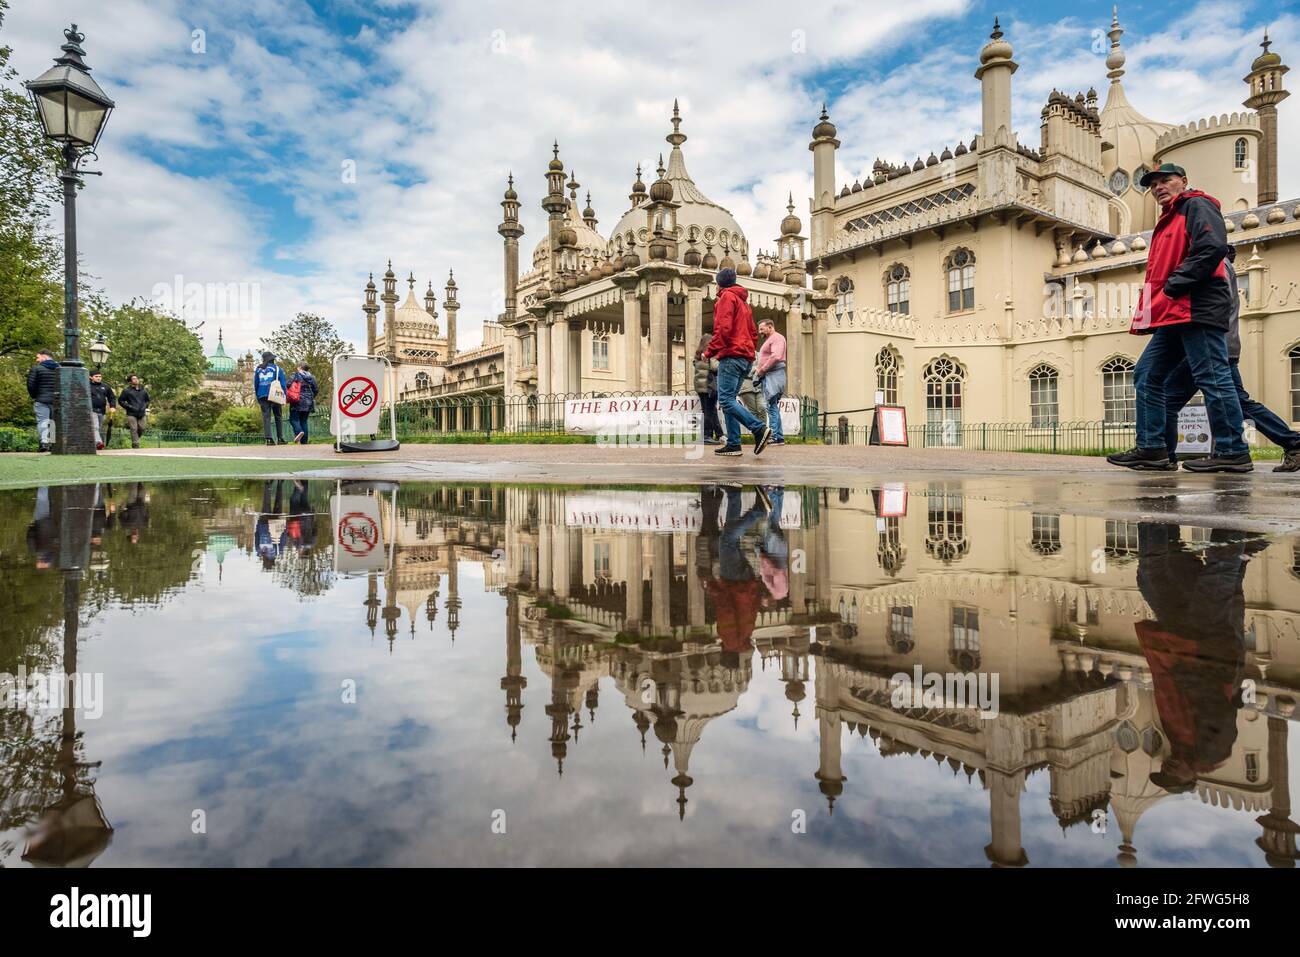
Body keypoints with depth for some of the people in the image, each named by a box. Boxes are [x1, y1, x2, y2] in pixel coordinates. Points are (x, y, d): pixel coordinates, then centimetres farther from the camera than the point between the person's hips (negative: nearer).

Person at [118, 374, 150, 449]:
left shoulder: (144, 390, 14)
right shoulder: (126, 391, 1)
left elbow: (147, 400, 28)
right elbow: (120, 401, 3)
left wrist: (145, 407, 12)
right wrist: (129, 407, -7)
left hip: (142, 414, 4)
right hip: (131, 414, -4)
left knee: (142, 429, 1)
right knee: (134, 430, -8)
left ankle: (135, 440, 25)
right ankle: (135, 445, -8)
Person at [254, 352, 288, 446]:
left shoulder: (258, 369, 11)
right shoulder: (277, 369, 3)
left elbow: (255, 384, 13)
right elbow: (283, 384, 0)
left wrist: (258, 397, 18)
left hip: (262, 396, 2)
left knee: (266, 417, -1)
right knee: (278, 417, 7)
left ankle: (269, 439, -12)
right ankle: (280, 438, 5)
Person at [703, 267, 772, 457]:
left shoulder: (727, 297, -2)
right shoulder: (743, 300, 26)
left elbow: (723, 328, -15)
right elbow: (752, 332, 26)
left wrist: (709, 352, -9)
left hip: (731, 356, -9)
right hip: (746, 356, 9)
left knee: (726, 400, -14)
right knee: (729, 400, 8)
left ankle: (759, 428, -24)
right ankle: (733, 444, 2)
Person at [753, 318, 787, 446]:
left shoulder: (777, 338, -5)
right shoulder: (768, 340, 27)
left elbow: (776, 356, -20)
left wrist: (762, 370, -14)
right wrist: (758, 368, 12)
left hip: (774, 375, -10)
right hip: (767, 377, 10)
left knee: (772, 406, -13)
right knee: (772, 407, 6)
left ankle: (776, 437, -16)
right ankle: (778, 437, 6)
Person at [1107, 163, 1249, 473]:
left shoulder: (1197, 206, 0)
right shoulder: (1168, 220, 28)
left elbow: (1212, 247, -17)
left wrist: (1173, 286, -17)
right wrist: (1149, 312, 13)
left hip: (1197, 309, -10)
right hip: (1175, 314, 10)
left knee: (1211, 377, -10)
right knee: (1147, 375, 6)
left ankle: (1232, 452, -6)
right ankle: (1151, 449, 7)